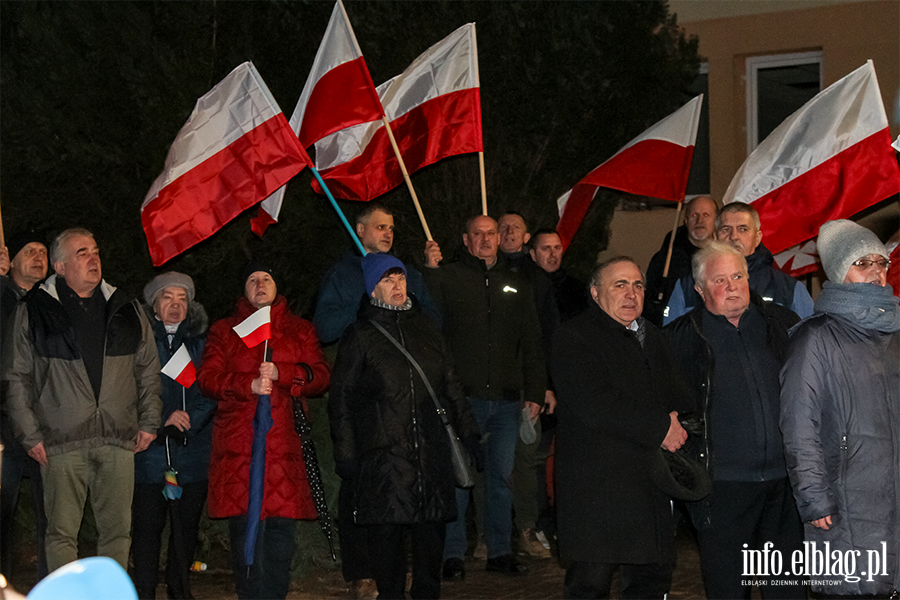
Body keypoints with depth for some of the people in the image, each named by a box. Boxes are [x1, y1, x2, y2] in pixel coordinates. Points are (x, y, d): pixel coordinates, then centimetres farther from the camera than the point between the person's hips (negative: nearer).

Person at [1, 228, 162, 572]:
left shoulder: (125, 310, 13)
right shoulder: (34, 311, 4)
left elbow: (149, 370, 17)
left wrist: (149, 422, 8)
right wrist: (30, 435, -3)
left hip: (119, 440, 3)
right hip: (61, 442, -2)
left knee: (117, 529, 3)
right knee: (62, 532, -1)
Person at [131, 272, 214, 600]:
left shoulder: (202, 340, 11)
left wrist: (187, 420, -10)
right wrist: (161, 422, -11)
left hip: (193, 448, 3)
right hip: (150, 448, -2)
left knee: (188, 520, 5)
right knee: (147, 523, -5)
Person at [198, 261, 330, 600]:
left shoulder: (300, 330, 19)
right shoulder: (224, 331, 16)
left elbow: (320, 375, 7)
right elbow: (208, 378, 4)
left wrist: (281, 374, -9)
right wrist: (249, 384, -12)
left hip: (285, 443, 1)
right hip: (238, 444, -1)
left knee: (281, 526, -4)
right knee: (245, 527, -6)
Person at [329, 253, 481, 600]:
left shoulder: (425, 328, 15)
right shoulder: (360, 336, 3)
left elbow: (450, 385, 22)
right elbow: (341, 399, 2)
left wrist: (467, 431, 19)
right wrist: (345, 454, -3)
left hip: (431, 451, 3)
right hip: (383, 454, -3)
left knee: (432, 526, 4)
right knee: (387, 530, -3)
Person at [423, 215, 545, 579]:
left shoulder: (517, 286, 16)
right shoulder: (446, 279, 4)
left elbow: (531, 345, 17)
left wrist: (535, 392, 12)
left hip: (506, 399, 4)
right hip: (462, 397, -3)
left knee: (501, 476, 8)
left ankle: (500, 551, 17)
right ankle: (452, 554, 5)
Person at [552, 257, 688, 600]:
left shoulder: (652, 338, 21)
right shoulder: (574, 338, -6)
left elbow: (676, 396, 24)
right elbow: (596, 406, -19)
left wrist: (676, 419, -1)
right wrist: (660, 428, -14)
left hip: (650, 489, 7)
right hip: (596, 488, -7)